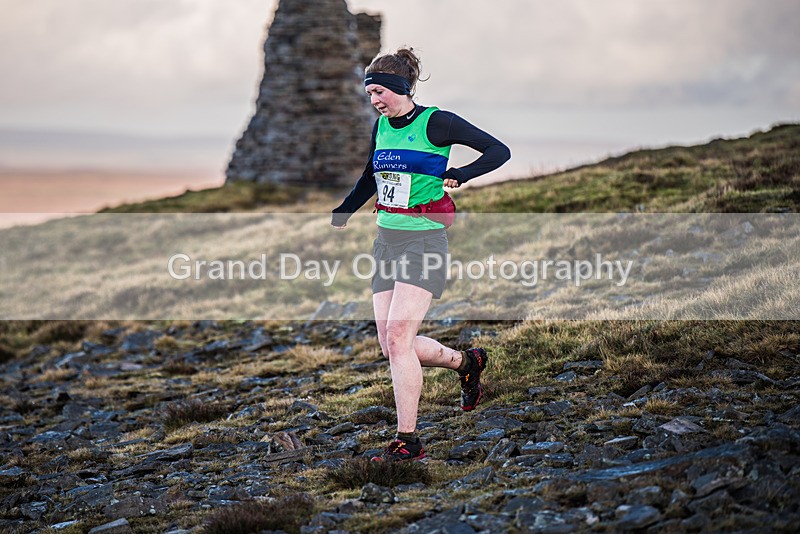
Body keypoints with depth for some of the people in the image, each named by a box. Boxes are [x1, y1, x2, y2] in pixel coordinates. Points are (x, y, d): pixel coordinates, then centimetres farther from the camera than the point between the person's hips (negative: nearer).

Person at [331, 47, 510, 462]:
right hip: (385, 241, 7)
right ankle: (465, 361, 29)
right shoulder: (381, 126, 12)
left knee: (398, 339, -16)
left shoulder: (436, 123, -8)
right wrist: (339, 218, 25)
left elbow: (499, 151, -7)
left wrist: (459, 175, -19)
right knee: (391, 346, 3)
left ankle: (407, 441, -8)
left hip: (423, 241, -7)